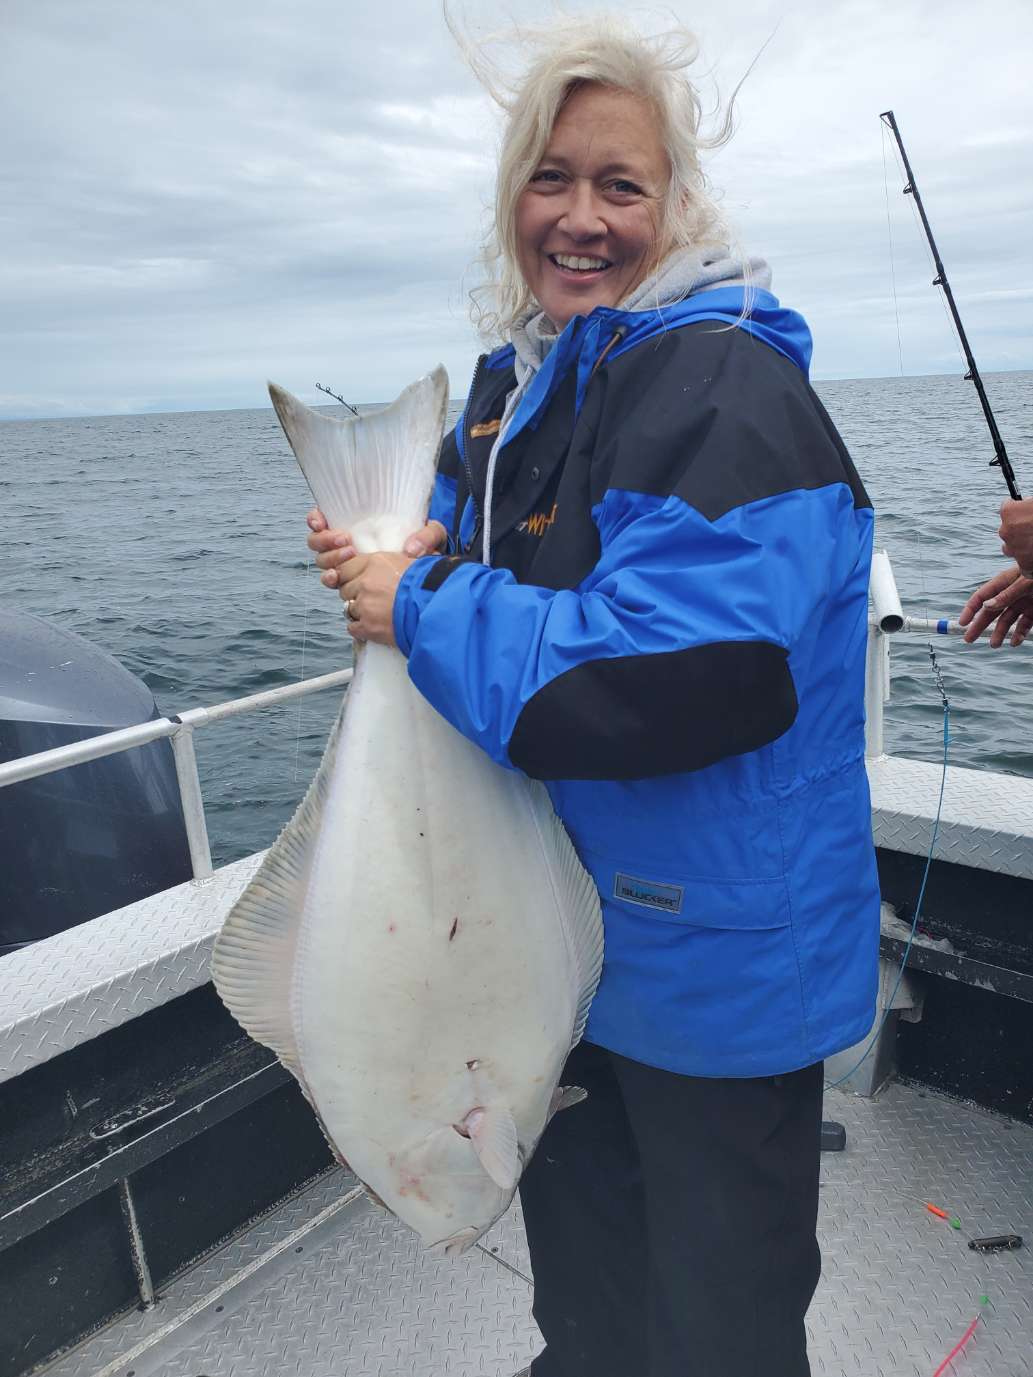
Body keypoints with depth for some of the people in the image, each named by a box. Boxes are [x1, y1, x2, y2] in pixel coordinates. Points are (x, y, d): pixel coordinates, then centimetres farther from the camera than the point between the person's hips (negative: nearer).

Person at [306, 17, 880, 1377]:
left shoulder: (725, 389, -23)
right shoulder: (515, 377, 6)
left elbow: (681, 679, -34)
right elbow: (490, 552, 17)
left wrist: (424, 608, -24)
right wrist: (398, 556, -7)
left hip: (715, 959, -8)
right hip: (560, 929, 8)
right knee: (577, 1240, 32)